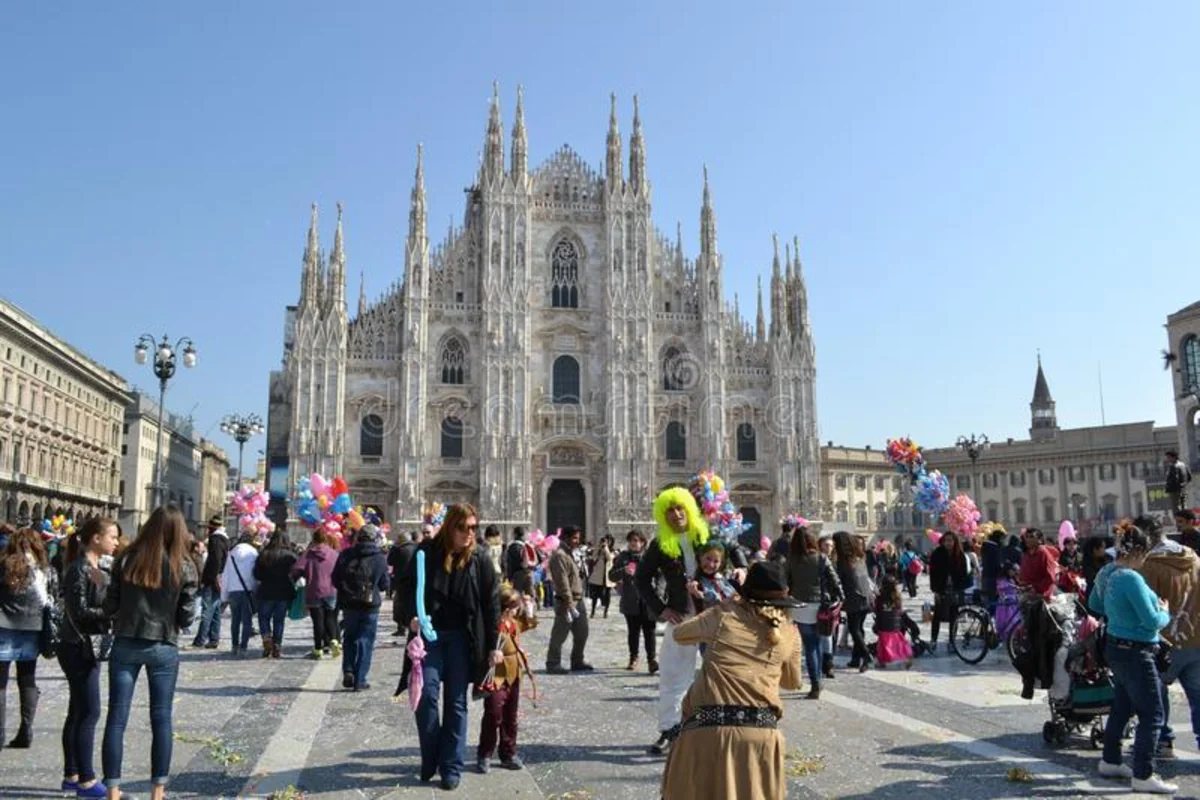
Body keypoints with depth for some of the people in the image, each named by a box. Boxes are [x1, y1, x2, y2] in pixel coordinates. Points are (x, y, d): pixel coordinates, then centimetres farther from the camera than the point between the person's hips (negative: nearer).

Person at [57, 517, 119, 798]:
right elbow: (79, 612, -20)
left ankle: (71, 775, 22)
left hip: (89, 647, 9)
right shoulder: (79, 569, -15)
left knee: (78, 712, 14)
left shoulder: (95, 569, 12)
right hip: (78, 648, -9)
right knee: (89, 713, -5)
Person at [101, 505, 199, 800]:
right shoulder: (183, 567, -7)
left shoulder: (127, 559, -4)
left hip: (125, 645, 1)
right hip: (164, 648, -1)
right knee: (161, 719, 8)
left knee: (116, 717, 7)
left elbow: (110, 606, -1)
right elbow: (186, 616, -5)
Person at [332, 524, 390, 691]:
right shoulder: (380, 558, -8)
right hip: (370, 605, -2)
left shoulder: (345, 555, -3)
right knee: (365, 641, 5)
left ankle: (348, 671, 4)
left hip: (349, 604, 2)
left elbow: (335, 579, 2)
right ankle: (360, 680, 4)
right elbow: (385, 584, -1)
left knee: (349, 639, 19)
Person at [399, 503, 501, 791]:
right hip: (429, 634, 0)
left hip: (461, 637, 0)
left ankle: (451, 767, 12)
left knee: (456, 702, 4)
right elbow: (408, 586, 3)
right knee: (427, 694, -8)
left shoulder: (480, 561, -2)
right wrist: (411, 616, -16)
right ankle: (429, 760, 13)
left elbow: (492, 604, -1)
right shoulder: (427, 552, -3)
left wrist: (494, 645, -4)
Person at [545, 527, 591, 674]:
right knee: (559, 634, -3)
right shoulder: (560, 555, -14)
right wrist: (569, 604, -23)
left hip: (578, 600, 10)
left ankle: (577, 661, 25)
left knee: (582, 633, 14)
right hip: (566, 601, -10)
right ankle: (553, 663, 4)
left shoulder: (570, 554, 17)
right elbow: (563, 582, -20)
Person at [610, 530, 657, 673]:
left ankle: (652, 660, 1)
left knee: (649, 631, -2)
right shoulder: (623, 557, 4)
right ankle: (633, 658, 26)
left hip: (647, 601, -2)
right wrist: (623, 571, -18)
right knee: (633, 631, 13)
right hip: (630, 601, 2)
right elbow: (612, 575, 0)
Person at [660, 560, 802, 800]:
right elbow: (792, 682, 25)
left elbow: (678, 634, 18)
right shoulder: (790, 633, 9)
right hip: (761, 731, 2)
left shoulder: (724, 615, 4)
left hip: (710, 727, -2)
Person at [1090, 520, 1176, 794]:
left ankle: (1110, 762, 31)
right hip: (1135, 653, -9)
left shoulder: (1106, 572, 4)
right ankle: (1143, 777, 5)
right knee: (1152, 715, 0)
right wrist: (1165, 612, -1)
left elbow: (1095, 605, 20)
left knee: (1121, 707, 20)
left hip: (1115, 647, 9)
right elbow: (1152, 621, -21)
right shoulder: (1131, 578, -24)